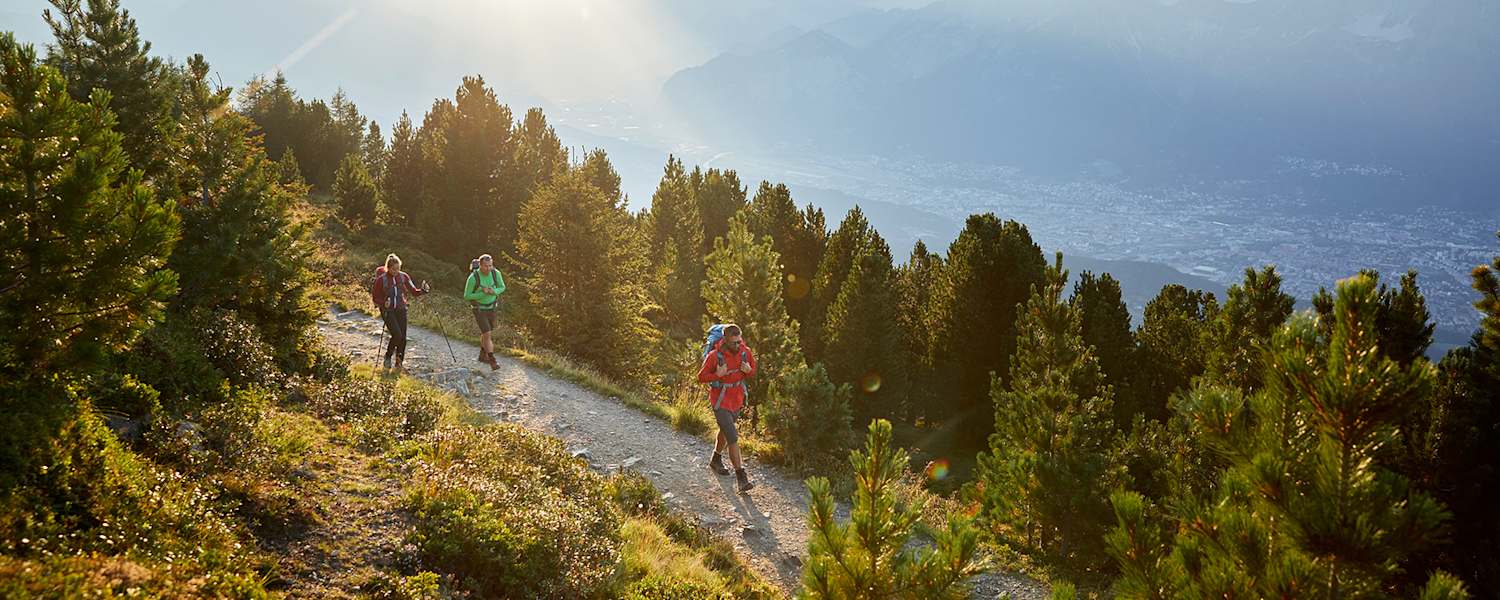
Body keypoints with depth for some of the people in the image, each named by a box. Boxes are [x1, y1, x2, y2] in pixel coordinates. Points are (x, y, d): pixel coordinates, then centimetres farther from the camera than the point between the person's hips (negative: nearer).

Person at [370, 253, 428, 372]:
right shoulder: (381, 279, -10)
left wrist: (423, 290, -18)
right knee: (397, 335, -18)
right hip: (388, 311, -3)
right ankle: (388, 357, 8)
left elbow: (414, 292, 2)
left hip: (401, 310, 4)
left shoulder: (403, 277, -1)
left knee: (403, 337, 1)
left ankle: (399, 363, 16)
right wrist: (383, 303, -21)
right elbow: (375, 297, -2)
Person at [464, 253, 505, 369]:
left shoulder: (496, 273, -17)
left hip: (491, 307, 5)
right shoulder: (473, 278, -27)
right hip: (479, 309, -5)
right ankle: (492, 361, -7)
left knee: (486, 332, 22)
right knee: (487, 334, -14)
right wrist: (482, 294, -30)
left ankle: (482, 355, 43)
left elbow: (502, 287, 0)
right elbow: (467, 296, -17)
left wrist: (493, 291, -23)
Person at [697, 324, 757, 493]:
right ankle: (742, 478, -11)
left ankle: (716, 460, 51)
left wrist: (748, 370, -19)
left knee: (725, 430, 26)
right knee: (733, 439, -12)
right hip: (720, 402, -6)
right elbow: (701, 377, -13)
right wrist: (718, 375, -30)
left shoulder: (745, 351, -10)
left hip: (737, 399, 6)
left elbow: (753, 373, 4)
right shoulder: (714, 356, -23)